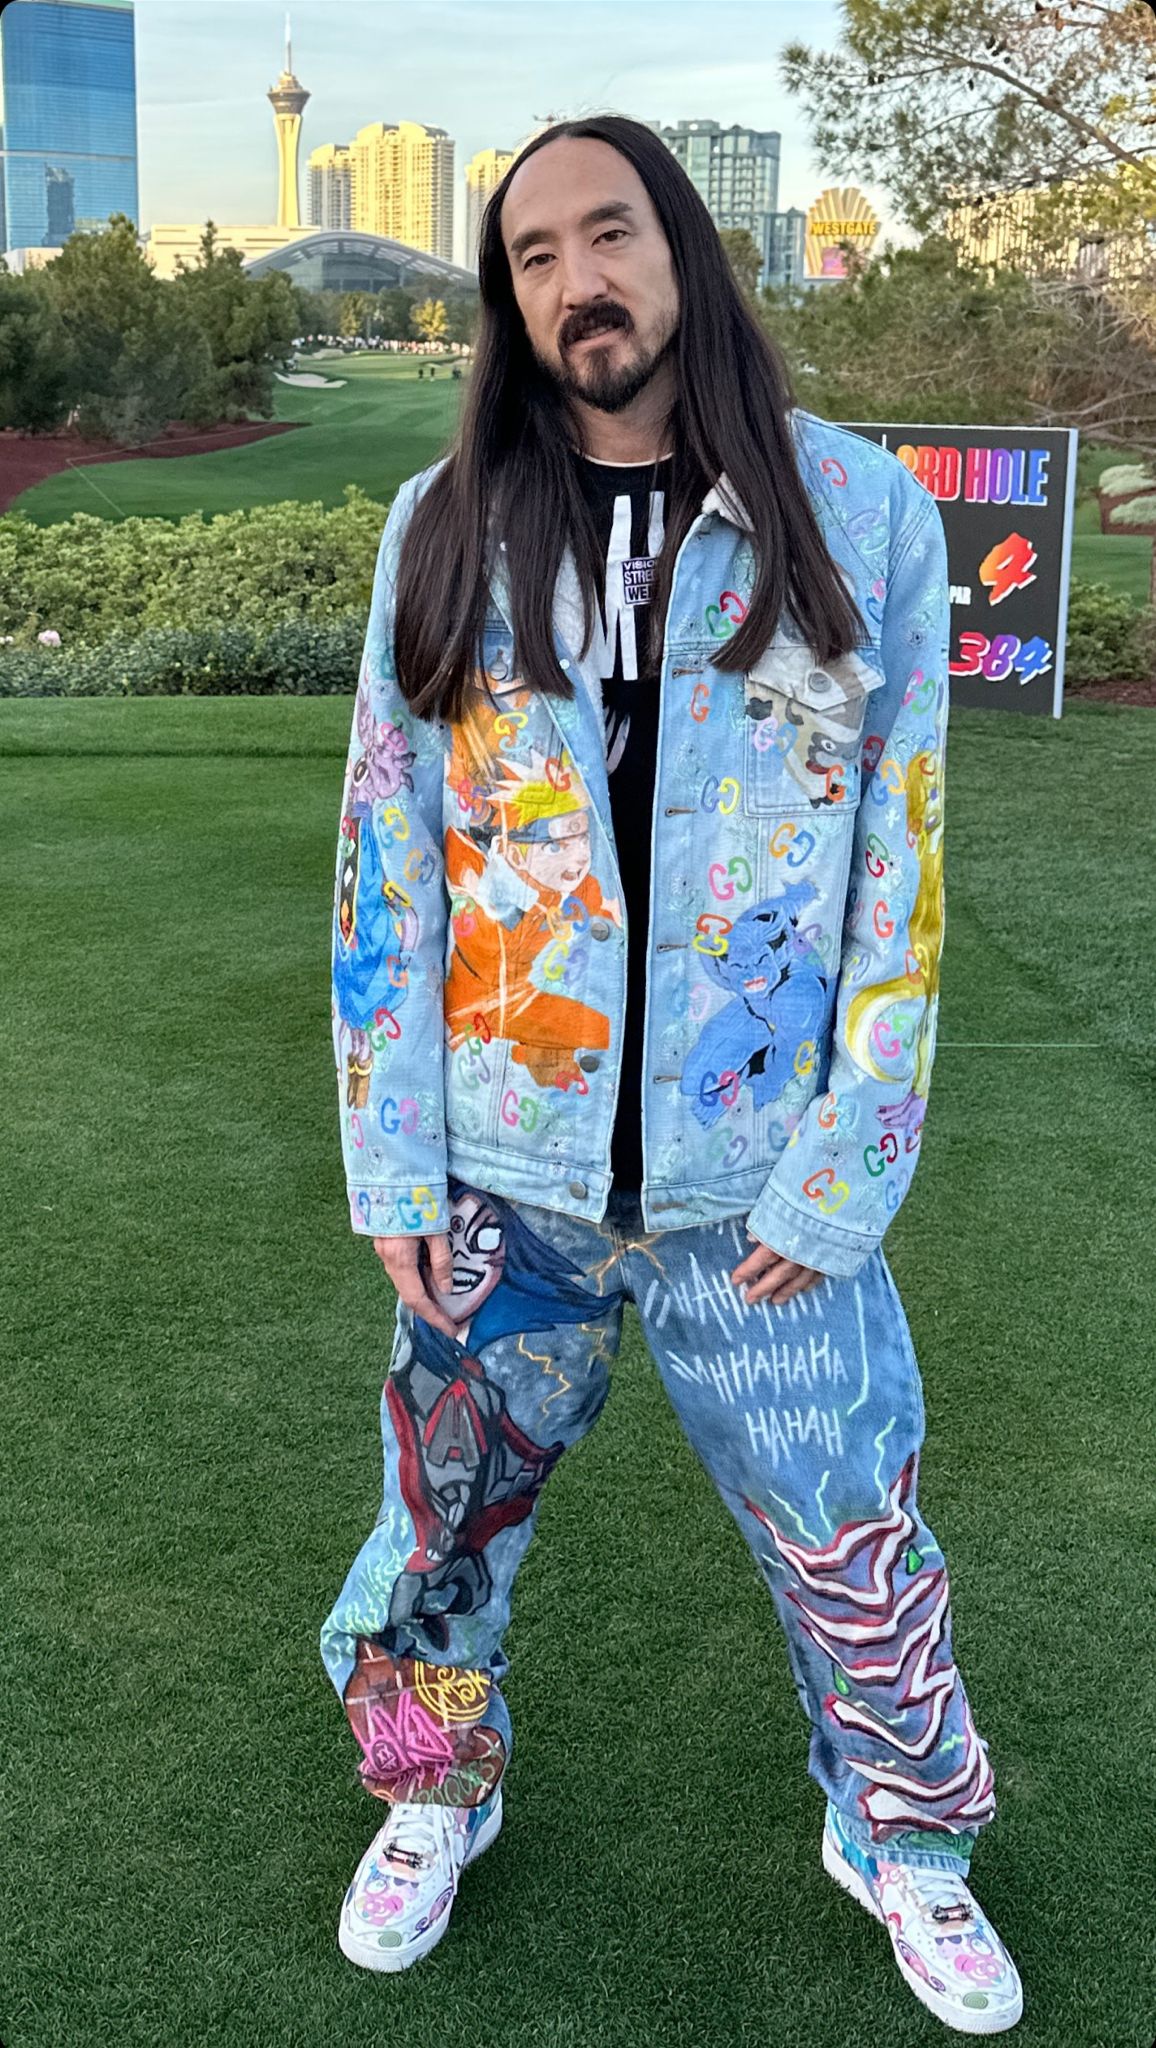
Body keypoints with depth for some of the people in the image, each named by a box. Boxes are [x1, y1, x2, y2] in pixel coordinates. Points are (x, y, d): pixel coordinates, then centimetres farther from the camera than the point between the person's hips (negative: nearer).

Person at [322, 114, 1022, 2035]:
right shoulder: (448, 530, -1)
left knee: (855, 1541, 12)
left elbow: (902, 869, -5)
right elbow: (387, 857, 1)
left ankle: (901, 1834, 41)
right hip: (501, 1177, 2)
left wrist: (840, 1178, -8)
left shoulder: (860, 512, -5)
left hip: (759, 1190, -1)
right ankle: (434, 1797, 47)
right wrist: (393, 1169, -3)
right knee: (448, 1512, 18)